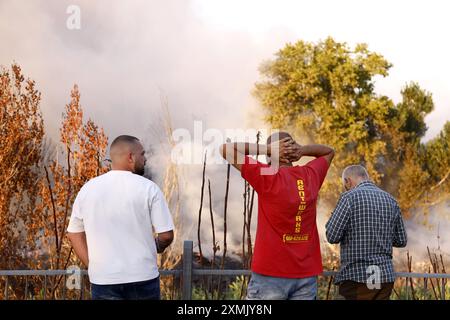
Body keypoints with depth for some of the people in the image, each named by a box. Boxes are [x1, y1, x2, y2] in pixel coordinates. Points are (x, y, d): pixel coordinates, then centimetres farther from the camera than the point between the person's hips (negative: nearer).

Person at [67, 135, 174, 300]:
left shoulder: (88, 189, 3)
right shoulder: (148, 188, -7)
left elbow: (74, 234, 8)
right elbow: (166, 235, -7)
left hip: (103, 280, 2)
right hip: (143, 277, -2)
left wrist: (93, 266, 12)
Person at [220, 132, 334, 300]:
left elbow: (226, 149, -5)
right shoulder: (311, 174, 4)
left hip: (270, 274, -4)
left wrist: (267, 149, -4)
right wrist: (302, 150, 7)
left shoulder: (266, 176, -10)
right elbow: (328, 151, 25)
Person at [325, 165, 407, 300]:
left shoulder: (350, 197, -8)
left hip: (357, 276, -6)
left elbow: (332, 236, -10)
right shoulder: (390, 200, 10)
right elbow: (401, 241, 15)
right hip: (386, 276, 6)